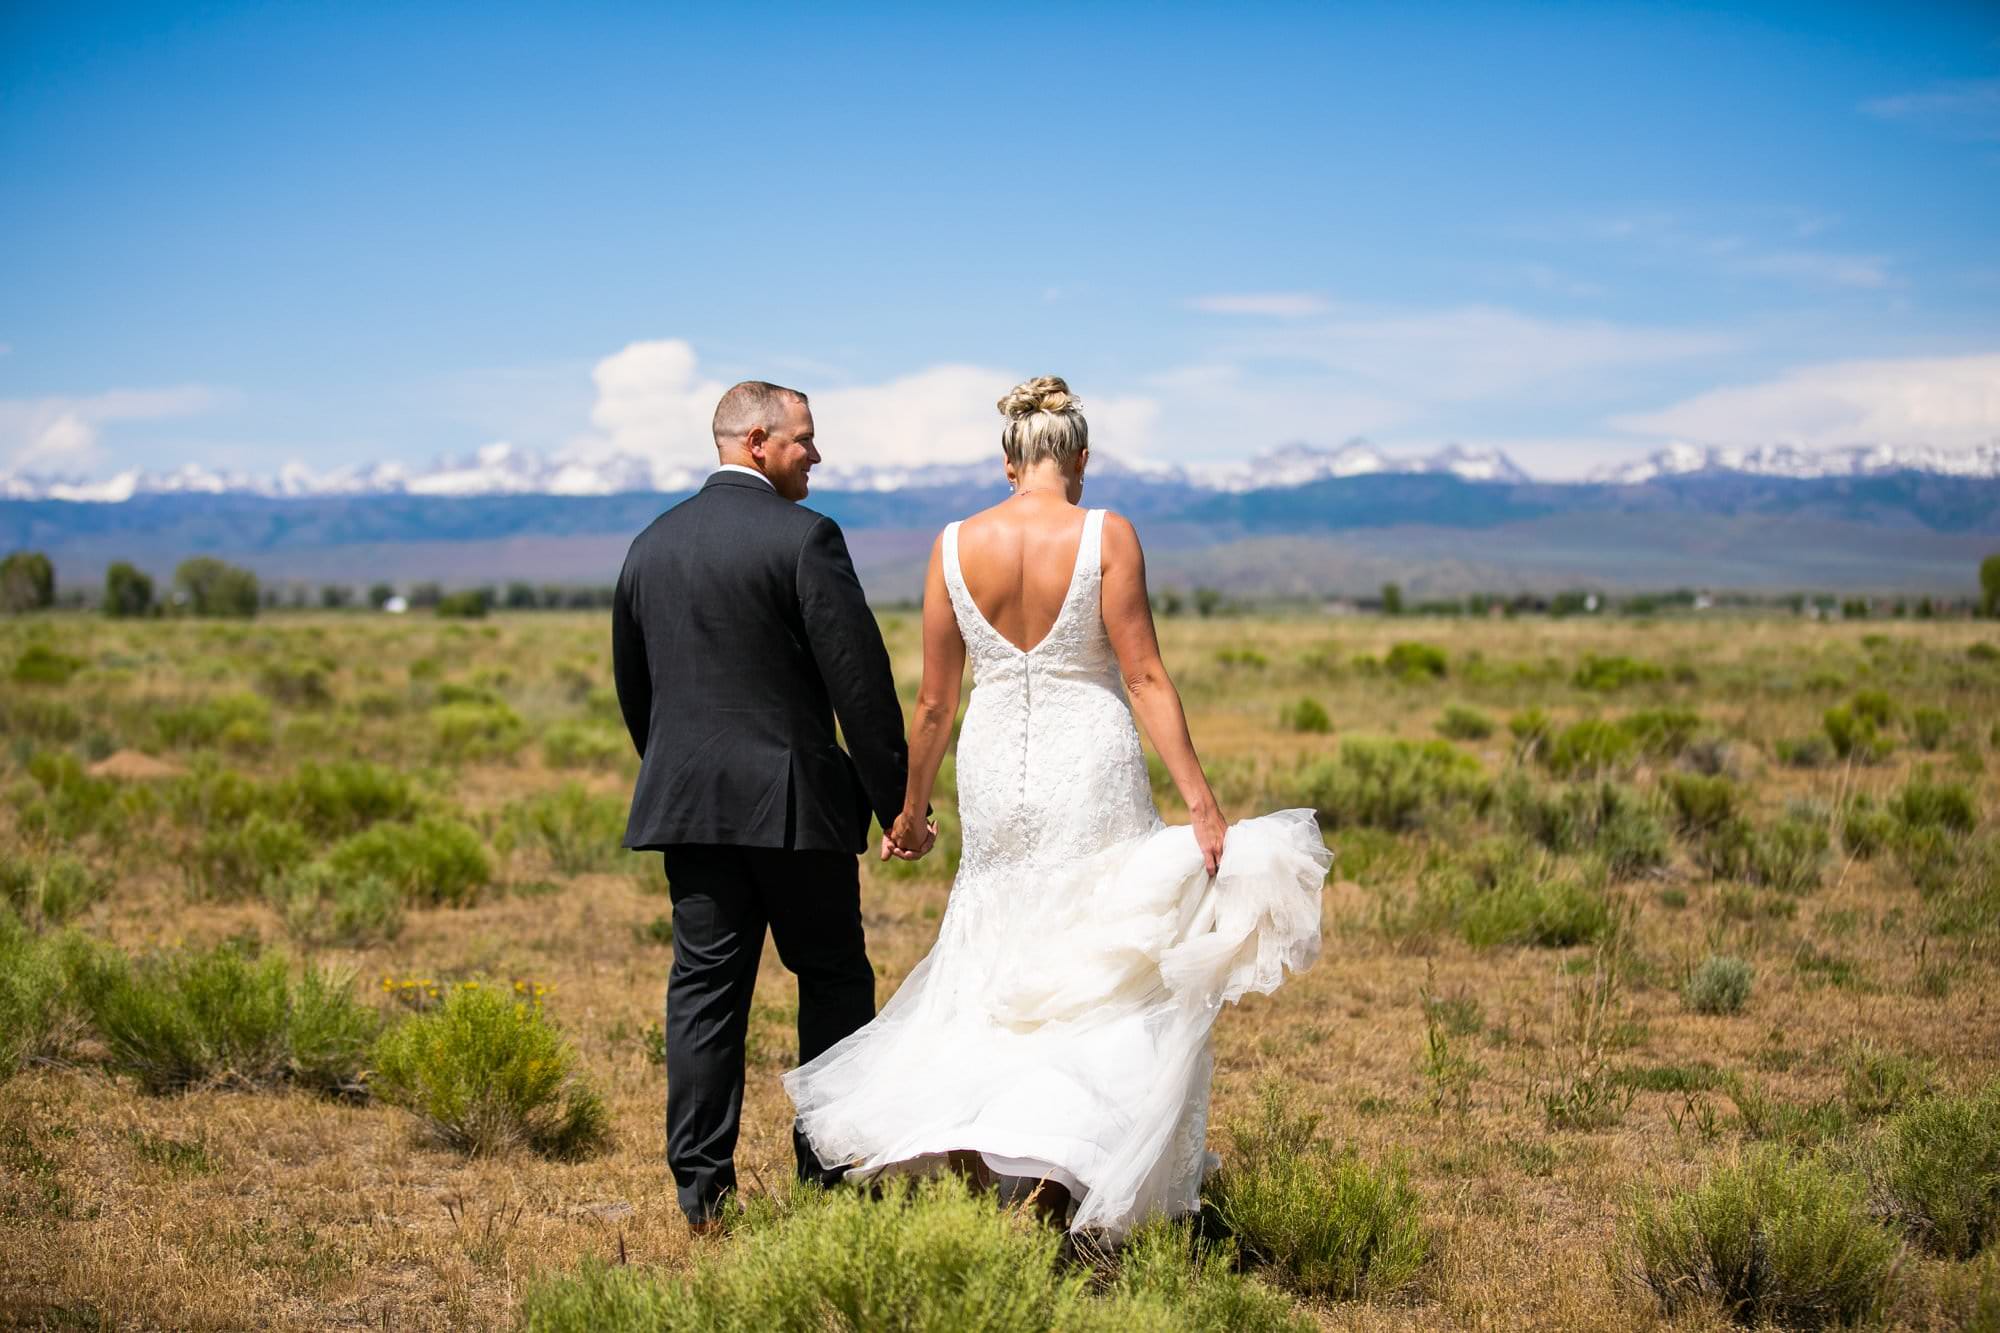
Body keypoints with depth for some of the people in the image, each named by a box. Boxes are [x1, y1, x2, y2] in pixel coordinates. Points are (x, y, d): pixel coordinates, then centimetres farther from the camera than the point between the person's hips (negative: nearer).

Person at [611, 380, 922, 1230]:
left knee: (704, 989, 6)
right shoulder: (803, 537, -10)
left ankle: (701, 1185, 5)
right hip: (792, 802, -5)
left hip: (687, 802, 5)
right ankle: (832, 1171, 11)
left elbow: (630, 682, 17)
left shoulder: (652, 544, 10)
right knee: (833, 981, 8)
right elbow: (859, 679, -12)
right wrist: (897, 800, -6)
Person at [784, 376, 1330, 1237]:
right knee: (1109, 971, 8)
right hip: (1090, 769, -3)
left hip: (995, 770, 3)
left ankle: (962, 1138, 11)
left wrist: (912, 806, 16)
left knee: (999, 959, 21)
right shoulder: (1104, 536, -9)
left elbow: (935, 700, 4)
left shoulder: (956, 545, 0)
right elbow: (1144, 677, -11)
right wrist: (1199, 801, -8)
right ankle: (1055, 1174, 0)